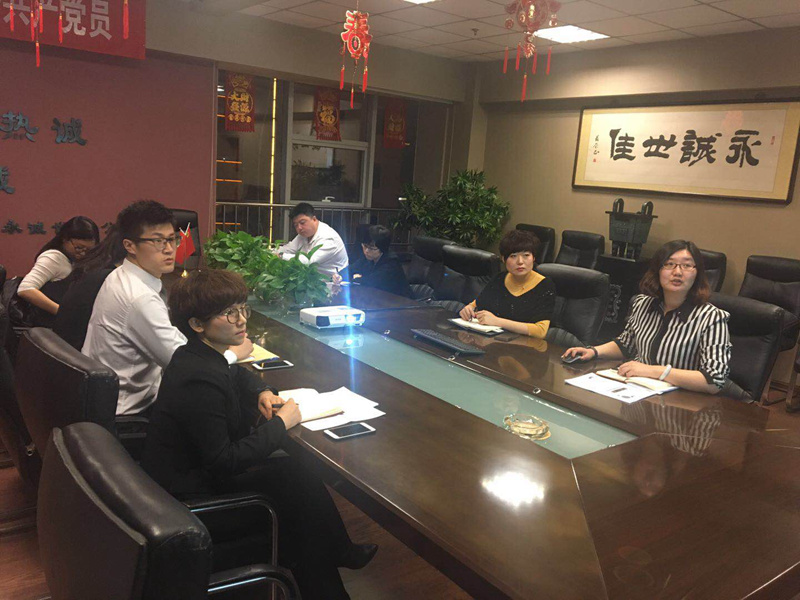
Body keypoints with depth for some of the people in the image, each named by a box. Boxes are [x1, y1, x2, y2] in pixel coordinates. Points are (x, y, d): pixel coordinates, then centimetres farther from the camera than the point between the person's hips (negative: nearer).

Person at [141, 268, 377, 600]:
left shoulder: (196, 356, 1)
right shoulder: (199, 381, -30)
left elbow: (239, 375, 24)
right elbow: (223, 463, -30)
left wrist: (263, 392, 2)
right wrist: (280, 424, -21)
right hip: (189, 492, -9)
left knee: (292, 469, 2)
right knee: (292, 477, -10)